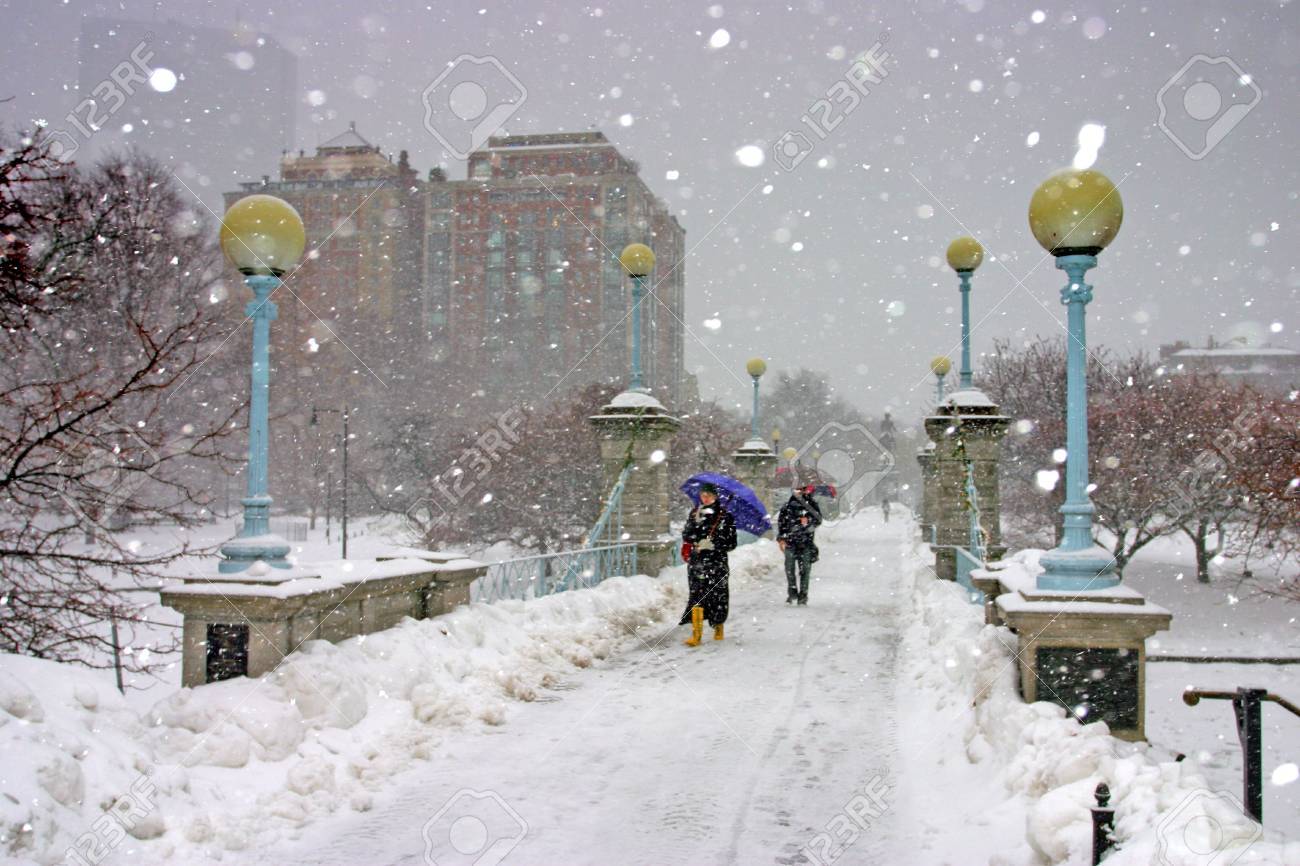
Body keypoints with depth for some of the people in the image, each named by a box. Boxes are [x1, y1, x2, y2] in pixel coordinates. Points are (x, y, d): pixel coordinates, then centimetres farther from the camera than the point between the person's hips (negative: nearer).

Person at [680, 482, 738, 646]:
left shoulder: (725, 516, 0)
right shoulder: (695, 513, 9)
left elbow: (731, 543, -3)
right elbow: (686, 536, 0)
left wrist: (713, 544, -16)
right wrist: (696, 522, -14)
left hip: (717, 562, -2)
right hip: (697, 561, 2)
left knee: (718, 595, 2)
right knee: (697, 595, -6)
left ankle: (718, 628, 25)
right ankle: (696, 633, -8)